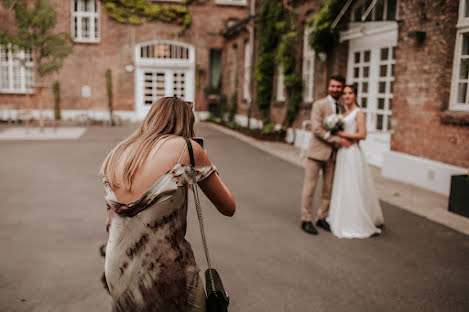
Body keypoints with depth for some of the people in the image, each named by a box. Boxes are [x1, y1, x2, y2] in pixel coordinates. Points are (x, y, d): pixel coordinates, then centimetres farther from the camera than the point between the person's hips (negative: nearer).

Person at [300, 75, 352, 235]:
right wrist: (337, 140, -16)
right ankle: (306, 220, 9)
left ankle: (322, 218, 23)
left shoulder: (342, 108, 12)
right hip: (317, 152, -5)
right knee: (309, 187, -1)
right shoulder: (319, 105, -4)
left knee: (328, 189, 9)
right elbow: (317, 129, -14)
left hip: (332, 154, 5)